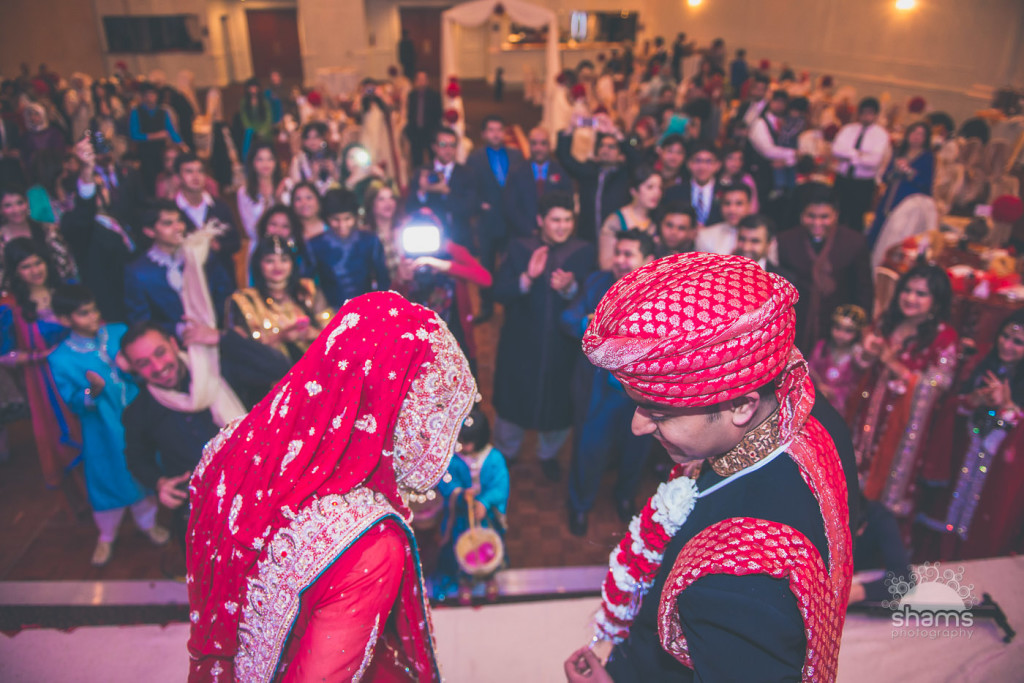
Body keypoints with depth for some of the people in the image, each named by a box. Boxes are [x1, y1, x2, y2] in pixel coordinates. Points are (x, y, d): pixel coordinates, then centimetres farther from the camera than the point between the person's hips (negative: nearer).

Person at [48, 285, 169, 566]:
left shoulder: (120, 333, -8)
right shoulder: (61, 359, -14)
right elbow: (73, 403, -12)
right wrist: (92, 392, -32)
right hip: (103, 433, -2)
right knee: (107, 481, 15)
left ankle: (147, 522, 46)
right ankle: (106, 536, 42)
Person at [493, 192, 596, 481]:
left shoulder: (584, 252, -5)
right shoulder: (520, 248, -4)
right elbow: (500, 293, -12)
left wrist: (569, 288, -31)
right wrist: (527, 277, -27)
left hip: (563, 346, 1)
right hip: (521, 344, 0)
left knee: (560, 403, 14)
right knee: (513, 400, 14)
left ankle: (548, 454, 44)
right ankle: (504, 453, 42)